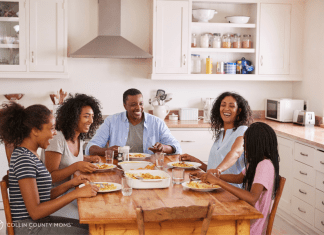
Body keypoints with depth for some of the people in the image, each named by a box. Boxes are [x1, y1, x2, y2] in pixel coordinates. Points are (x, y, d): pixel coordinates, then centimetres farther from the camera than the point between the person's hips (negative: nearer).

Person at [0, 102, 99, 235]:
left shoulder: (30, 155, 10)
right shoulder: (23, 159, -20)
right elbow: (35, 212, -22)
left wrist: (70, 184, 3)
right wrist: (76, 193, -22)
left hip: (39, 223, 10)